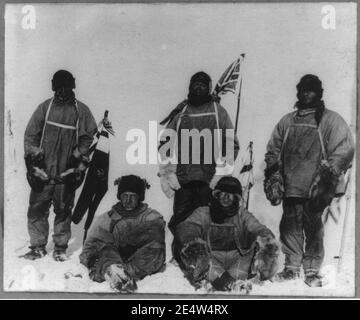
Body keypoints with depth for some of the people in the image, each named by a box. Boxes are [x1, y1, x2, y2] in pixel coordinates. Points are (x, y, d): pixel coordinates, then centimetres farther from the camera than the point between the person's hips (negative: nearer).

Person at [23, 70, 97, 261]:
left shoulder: (81, 111, 3)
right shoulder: (44, 107, 7)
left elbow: (87, 138, 3)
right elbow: (30, 135, 8)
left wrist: (78, 164, -4)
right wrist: (33, 160, 0)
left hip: (67, 173, -1)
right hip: (43, 172, 1)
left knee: (63, 211, 5)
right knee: (36, 210, 3)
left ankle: (60, 248, 19)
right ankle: (38, 246, 17)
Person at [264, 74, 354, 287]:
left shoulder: (331, 120, 3)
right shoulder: (287, 121, 17)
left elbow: (344, 150, -4)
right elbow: (273, 150, 21)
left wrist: (328, 177, -12)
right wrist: (273, 176, 10)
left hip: (314, 189, -4)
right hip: (290, 187, 4)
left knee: (313, 229, 0)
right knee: (290, 227, 6)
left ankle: (312, 271, 11)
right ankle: (292, 267, 18)